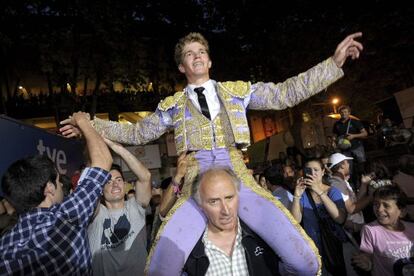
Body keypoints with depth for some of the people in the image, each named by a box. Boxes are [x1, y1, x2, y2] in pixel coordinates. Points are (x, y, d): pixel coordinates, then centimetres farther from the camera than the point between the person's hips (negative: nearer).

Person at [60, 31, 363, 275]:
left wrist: (334, 62, 10)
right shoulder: (172, 105, 15)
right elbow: (138, 133, 22)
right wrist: (92, 125, 18)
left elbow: (285, 93, 13)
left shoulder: (237, 91, 15)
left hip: (237, 177, 1)